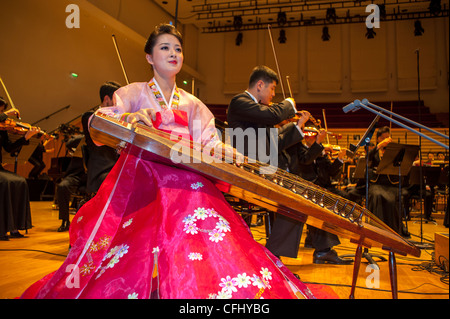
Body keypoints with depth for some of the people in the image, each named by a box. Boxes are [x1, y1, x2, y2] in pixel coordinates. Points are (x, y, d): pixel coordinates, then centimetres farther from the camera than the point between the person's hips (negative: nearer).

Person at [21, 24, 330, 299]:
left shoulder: (192, 104, 19)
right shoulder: (134, 93, 9)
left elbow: (211, 145, 10)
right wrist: (129, 118, -29)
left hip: (185, 180, 3)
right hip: (138, 178, -2)